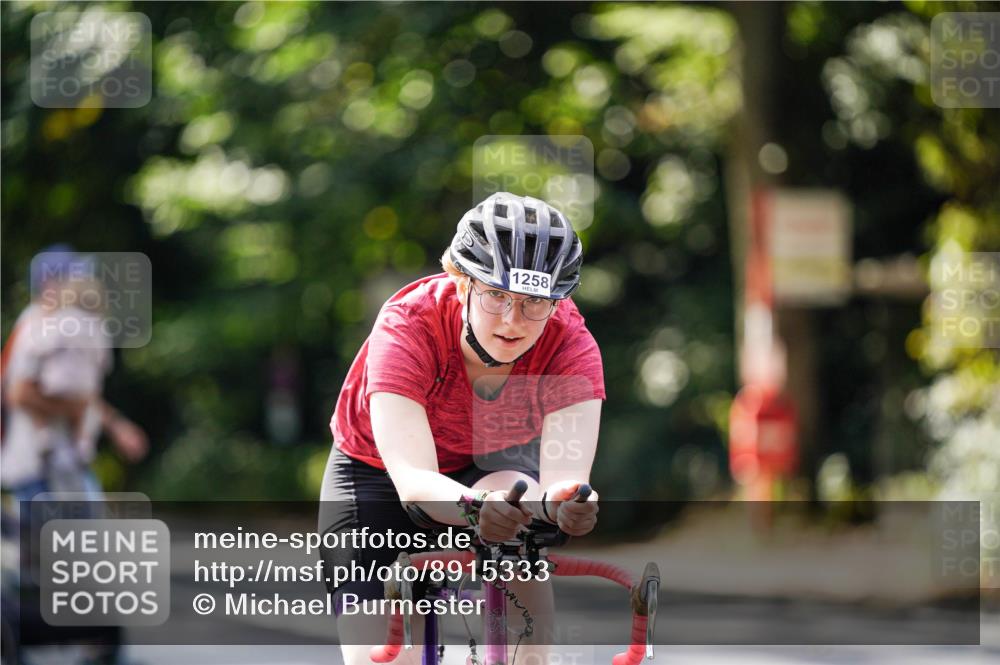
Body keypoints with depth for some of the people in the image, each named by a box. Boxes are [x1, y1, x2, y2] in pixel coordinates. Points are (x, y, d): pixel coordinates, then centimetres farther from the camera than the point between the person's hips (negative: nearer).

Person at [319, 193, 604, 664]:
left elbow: (565, 477, -38)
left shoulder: (572, 346, -28)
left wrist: (565, 502, -63)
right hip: (378, 477, -1)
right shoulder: (406, 328, -35)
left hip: (493, 465, 1)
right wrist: (473, 506, -67)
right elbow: (413, 481, -45)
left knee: (514, 502, -36)